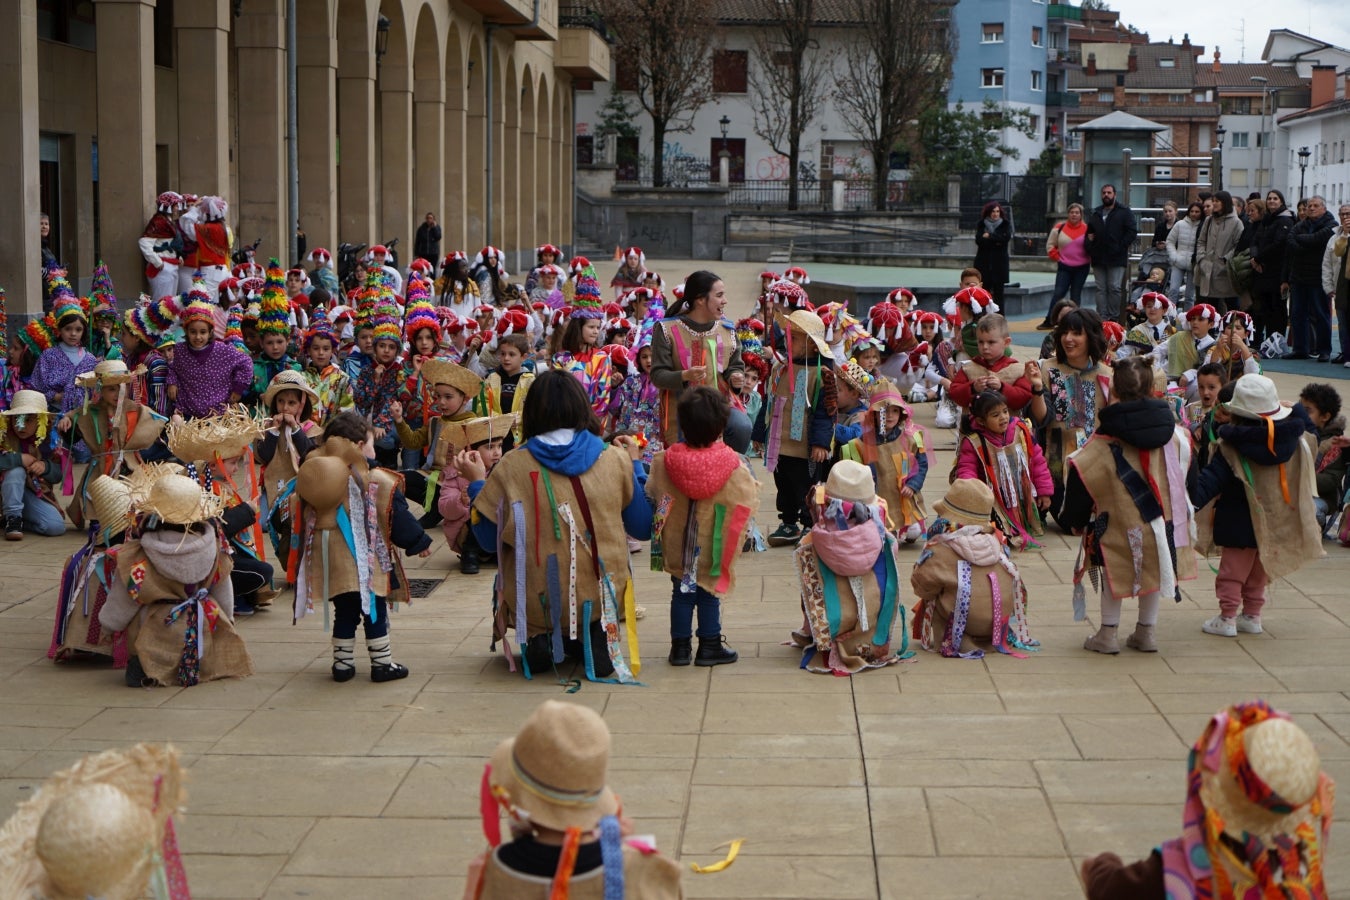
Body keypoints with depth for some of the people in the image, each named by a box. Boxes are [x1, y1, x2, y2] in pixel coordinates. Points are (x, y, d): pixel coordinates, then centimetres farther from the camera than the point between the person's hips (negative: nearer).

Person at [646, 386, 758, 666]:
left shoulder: (666, 460, -11)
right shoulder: (733, 464, -16)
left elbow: (652, 497, -1)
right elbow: (748, 500, -7)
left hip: (677, 545, 2)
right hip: (714, 546, -1)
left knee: (681, 592, 13)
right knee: (709, 594, 10)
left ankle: (680, 646, 17)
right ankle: (709, 646, 16)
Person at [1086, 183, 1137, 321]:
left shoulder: (1124, 212, 3)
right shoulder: (1096, 213, 19)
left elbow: (1132, 231, -4)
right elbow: (1089, 232, 27)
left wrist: (1121, 247, -11)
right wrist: (1090, 248, 9)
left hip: (1116, 258, -5)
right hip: (1098, 258, 5)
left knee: (1115, 288, -7)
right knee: (1101, 289, 4)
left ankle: (1114, 317, -2)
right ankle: (1102, 317, 6)